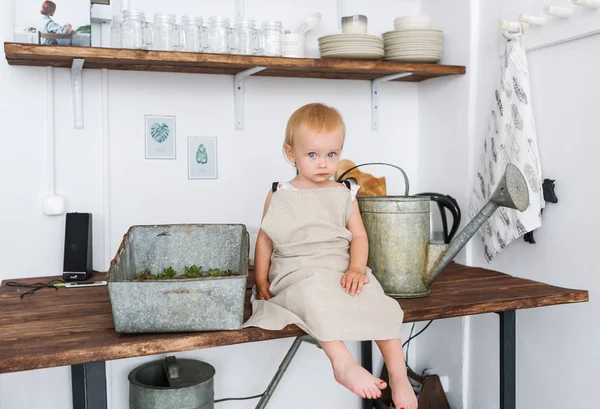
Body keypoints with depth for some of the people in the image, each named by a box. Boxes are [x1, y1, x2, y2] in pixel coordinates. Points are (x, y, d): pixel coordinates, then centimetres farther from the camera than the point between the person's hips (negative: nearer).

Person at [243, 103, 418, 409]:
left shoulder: (344, 195, 13)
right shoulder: (279, 195, 9)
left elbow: (359, 235, 7)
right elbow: (265, 240, 12)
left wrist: (356, 268, -13)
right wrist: (261, 281, 3)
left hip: (342, 270, 3)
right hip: (297, 273, -2)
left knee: (379, 302, -23)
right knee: (315, 295, -38)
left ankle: (398, 377, -13)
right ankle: (342, 363, -33)